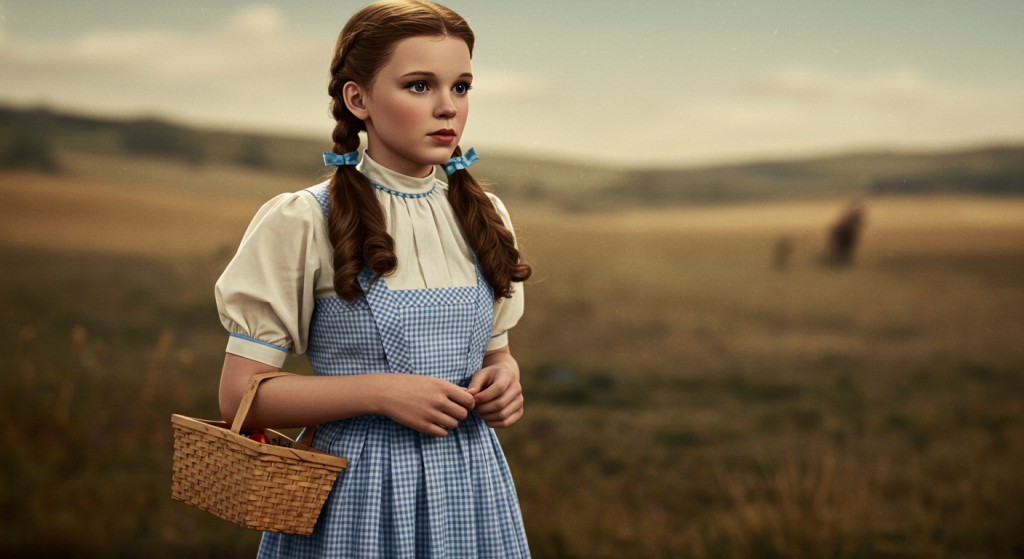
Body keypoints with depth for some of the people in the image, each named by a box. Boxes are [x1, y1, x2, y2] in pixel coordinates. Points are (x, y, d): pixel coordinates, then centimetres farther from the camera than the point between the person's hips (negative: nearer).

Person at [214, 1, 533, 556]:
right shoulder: (302, 223, -10)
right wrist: (379, 392, -20)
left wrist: (504, 380, -5)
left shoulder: (483, 217, 5)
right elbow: (241, 395, -11)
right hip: (358, 496, -4)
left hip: (471, 489, 5)